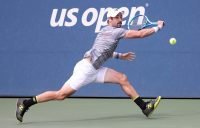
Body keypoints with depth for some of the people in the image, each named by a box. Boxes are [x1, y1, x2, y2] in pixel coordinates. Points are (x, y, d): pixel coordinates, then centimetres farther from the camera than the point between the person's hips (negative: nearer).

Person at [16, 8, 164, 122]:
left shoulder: (105, 31, 19)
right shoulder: (116, 31, -8)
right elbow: (140, 34, -11)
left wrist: (120, 56, 31)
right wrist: (158, 27, 0)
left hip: (95, 70, 10)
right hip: (86, 68, -10)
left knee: (122, 78, 2)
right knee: (61, 95, -9)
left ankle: (145, 107, 3)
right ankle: (26, 102, -1)